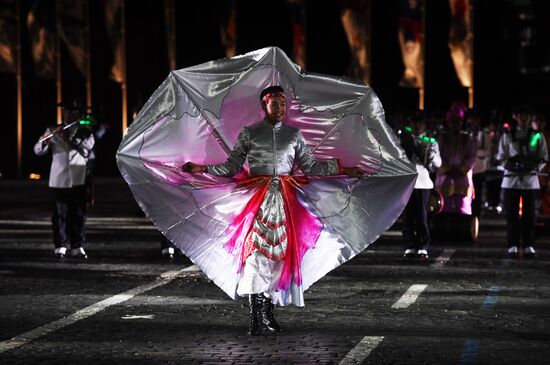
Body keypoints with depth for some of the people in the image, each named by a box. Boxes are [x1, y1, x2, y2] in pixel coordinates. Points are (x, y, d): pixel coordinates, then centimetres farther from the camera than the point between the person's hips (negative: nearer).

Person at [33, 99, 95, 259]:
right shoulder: (53, 131, 7)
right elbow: (38, 150, -1)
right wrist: (45, 140, -22)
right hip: (59, 180, 0)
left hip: (79, 180, 1)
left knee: (79, 213, 1)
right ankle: (60, 246, 3)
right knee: (60, 214, 0)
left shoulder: (85, 132, 9)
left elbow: (86, 147, -11)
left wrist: (68, 138, -19)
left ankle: (77, 246, 5)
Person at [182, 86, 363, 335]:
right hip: (258, 199, -3)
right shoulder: (249, 134, 7)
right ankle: (255, 316, -12)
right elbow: (231, 167, 5)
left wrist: (341, 169, 8)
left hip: (285, 199, 3)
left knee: (279, 250, 0)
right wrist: (203, 169, -7)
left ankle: (267, 311, 11)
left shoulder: (294, 134, 13)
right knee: (256, 250, -11)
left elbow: (311, 167, 14)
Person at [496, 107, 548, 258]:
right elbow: (501, 157, 7)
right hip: (511, 179, 0)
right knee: (512, 214, -1)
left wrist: (536, 167, -10)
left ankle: (529, 246, 5)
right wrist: (509, 164, -10)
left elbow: (543, 157, 7)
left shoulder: (537, 136, 7)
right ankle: (513, 246, 2)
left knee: (529, 214, 0)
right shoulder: (507, 136, 7)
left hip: (530, 179, 0)